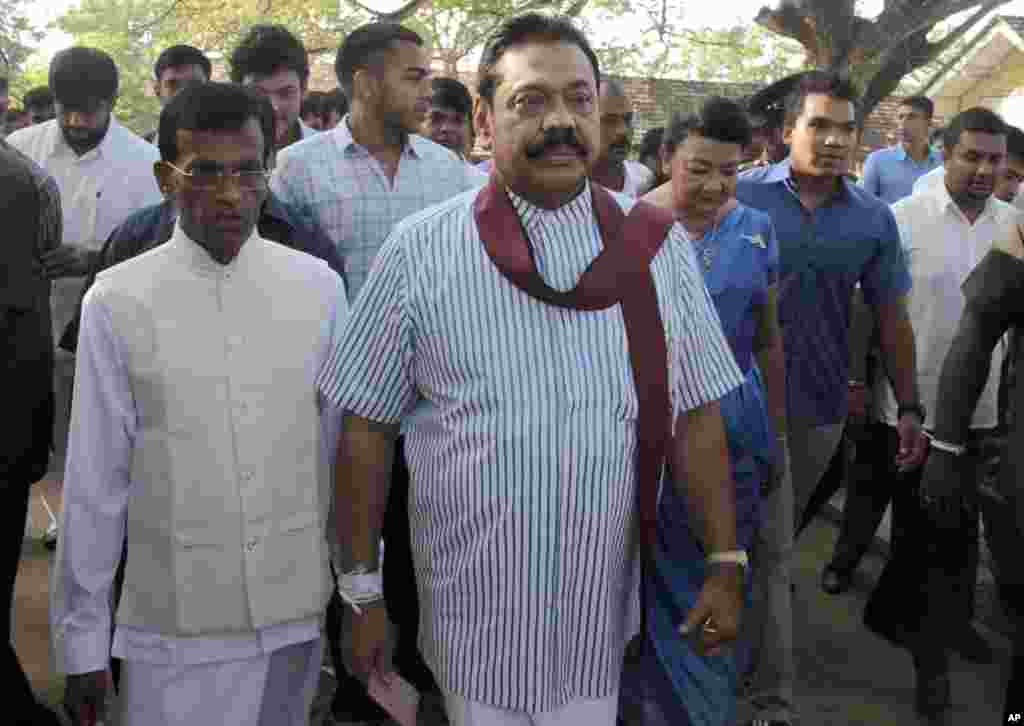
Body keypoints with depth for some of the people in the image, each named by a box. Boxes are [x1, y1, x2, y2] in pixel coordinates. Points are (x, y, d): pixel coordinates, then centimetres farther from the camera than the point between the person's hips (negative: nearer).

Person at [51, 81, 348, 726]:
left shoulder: (317, 286, -2)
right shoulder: (118, 302, -8)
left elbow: (342, 447, 4)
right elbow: (95, 479, -4)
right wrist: (82, 635, 1)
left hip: (297, 613, 2)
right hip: (174, 626, -2)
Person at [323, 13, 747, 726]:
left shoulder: (657, 246, -1)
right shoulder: (420, 252, -8)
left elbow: (697, 416, 4)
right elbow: (366, 430, -3)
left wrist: (725, 562, 2)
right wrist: (364, 593, -2)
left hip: (603, 619, 2)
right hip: (470, 618, -2)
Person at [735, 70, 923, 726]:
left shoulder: (874, 218, 1)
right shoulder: (743, 197, -7)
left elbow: (892, 317, 7)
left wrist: (910, 406, 5)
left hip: (823, 403, 3)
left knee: (778, 532, 19)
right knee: (771, 547, -2)